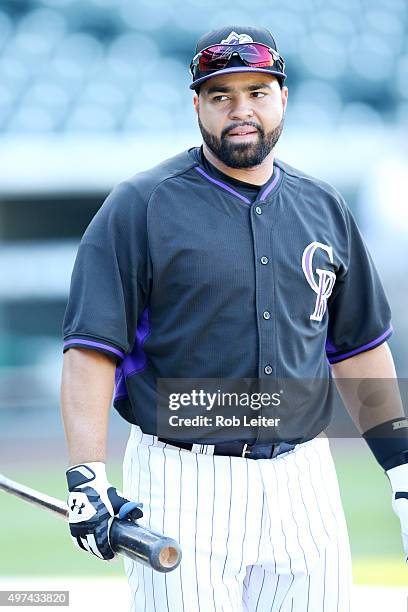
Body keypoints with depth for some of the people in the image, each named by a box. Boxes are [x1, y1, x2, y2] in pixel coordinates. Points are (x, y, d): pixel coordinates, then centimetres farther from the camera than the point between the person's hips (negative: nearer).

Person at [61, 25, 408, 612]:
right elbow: (92, 348, -9)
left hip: (303, 486, 4)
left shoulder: (324, 208, 12)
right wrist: (87, 478, -20)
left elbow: (358, 346, 19)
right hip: (183, 491, -4)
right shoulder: (140, 207, -3)